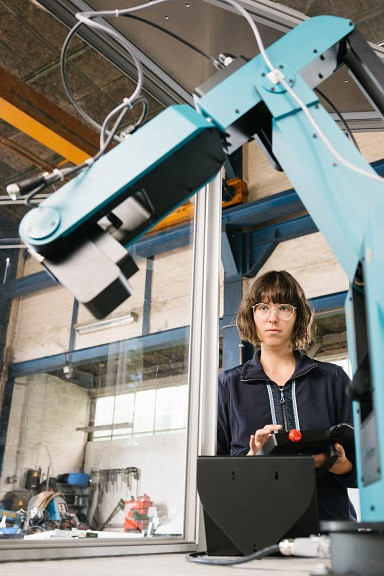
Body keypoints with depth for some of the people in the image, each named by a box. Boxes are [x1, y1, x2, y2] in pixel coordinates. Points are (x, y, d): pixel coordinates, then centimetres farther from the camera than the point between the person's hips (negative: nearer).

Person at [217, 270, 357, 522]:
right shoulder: (229, 384, 12)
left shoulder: (333, 378, 12)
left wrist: (337, 464, -11)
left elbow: (362, 462, 10)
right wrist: (251, 458, -11)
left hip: (328, 519, 2)